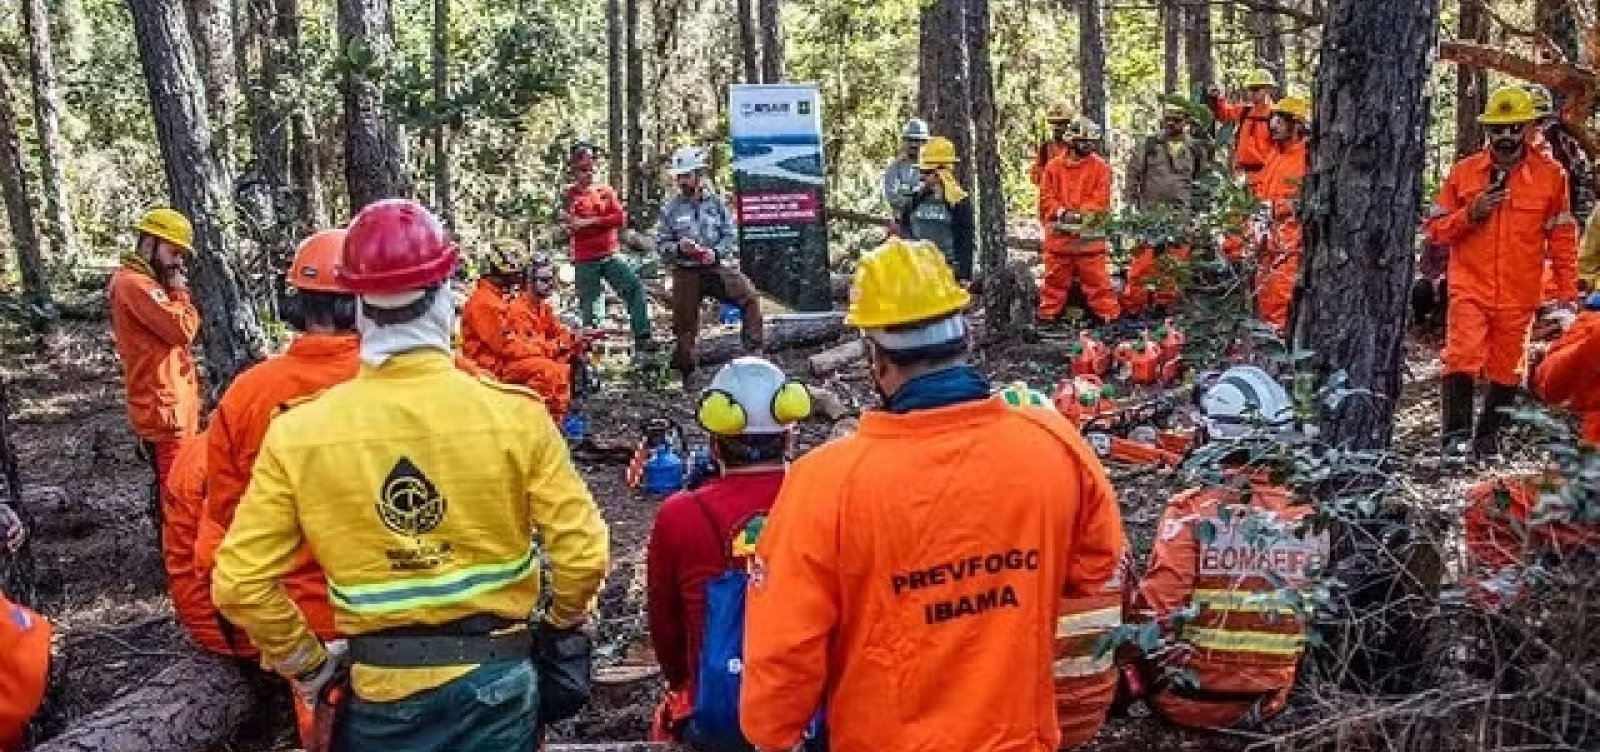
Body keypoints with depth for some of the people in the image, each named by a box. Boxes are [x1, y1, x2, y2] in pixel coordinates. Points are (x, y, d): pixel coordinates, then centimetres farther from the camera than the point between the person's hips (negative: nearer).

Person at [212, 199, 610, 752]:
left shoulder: (298, 433, -11)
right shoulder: (513, 414, -15)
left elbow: (240, 581, -8)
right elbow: (582, 552, -13)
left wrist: (306, 662, 7)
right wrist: (562, 620, 8)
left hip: (380, 690, 1)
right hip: (494, 680, 0)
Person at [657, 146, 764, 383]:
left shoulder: (716, 202, 3)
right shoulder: (670, 209, 3)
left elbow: (731, 235, 3)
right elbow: (661, 243, 4)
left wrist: (716, 252, -15)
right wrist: (678, 248, -18)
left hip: (716, 266, 0)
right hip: (686, 272, 0)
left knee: (750, 297, -21)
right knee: (685, 325, 3)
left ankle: (754, 351, -13)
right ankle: (684, 374, 18)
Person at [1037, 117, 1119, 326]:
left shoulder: (1101, 167, 2)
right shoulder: (1055, 167, 6)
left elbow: (1101, 200, -5)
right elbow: (1046, 197, 2)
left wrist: (1082, 215, -17)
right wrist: (1062, 213, -14)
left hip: (1089, 233, -2)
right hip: (1059, 233, 2)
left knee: (1096, 277, 0)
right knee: (1056, 277, 10)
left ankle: (1109, 314, 7)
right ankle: (1048, 314, 20)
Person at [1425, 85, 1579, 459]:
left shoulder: (1551, 175, 2)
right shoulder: (1463, 172, 3)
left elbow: (1562, 240, 6)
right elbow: (1434, 229, 6)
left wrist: (1567, 294, 4)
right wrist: (1471, 213, -12)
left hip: (1518, 296, 1)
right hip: (1469, 288, -1)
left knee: (1506, 370, 9)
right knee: (1462, 357, -15)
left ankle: (1489, 436, 24)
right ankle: (1456, 434, -6)